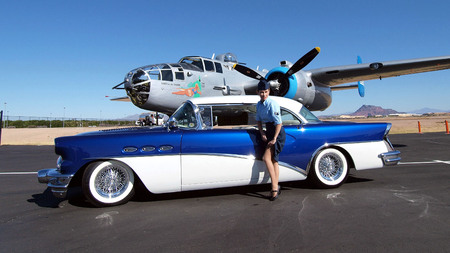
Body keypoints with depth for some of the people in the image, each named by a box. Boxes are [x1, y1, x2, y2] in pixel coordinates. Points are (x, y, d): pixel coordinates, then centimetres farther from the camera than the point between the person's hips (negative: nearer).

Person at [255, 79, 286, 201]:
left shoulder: (272, 104, -16)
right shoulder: (259, 104, 8)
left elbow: (278, 123, -18)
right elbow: (259, 120, 16)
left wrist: (274, 139, -18)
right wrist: (262, 133, 3)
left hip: (277, 132, -8)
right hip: (268, 130, 8)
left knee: (266, 158, -16)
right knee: (273, 160, 9)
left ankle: (274, 187, -9)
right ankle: (275, 188, 15)